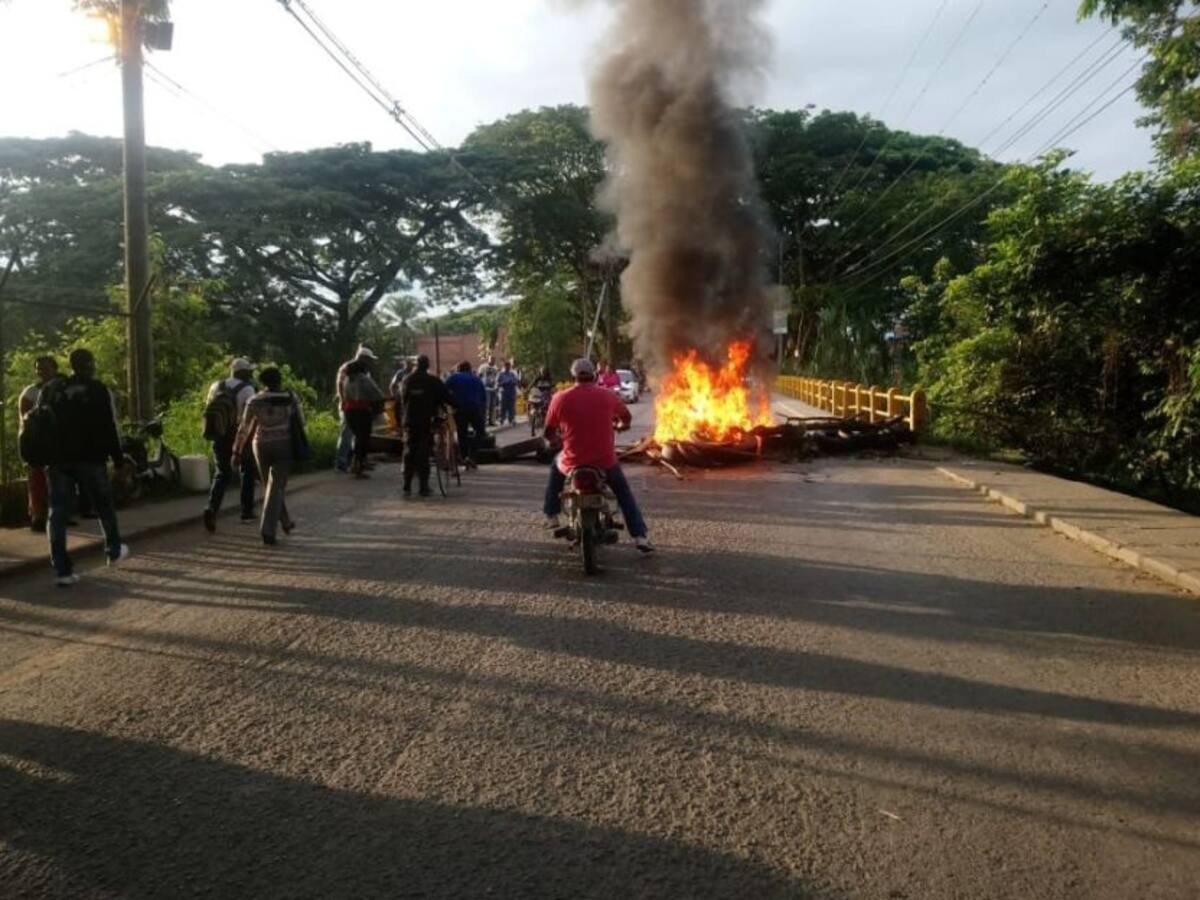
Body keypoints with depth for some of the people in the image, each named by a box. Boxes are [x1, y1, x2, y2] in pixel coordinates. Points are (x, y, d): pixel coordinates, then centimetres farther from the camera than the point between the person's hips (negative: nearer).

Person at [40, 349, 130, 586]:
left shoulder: (50, 390, 8)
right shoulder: (99, 391, -6)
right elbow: (110, 429, -8)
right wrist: (118, 458, -1)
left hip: (58, 460, 3)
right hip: (90, 459, -3)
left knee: (58, 513, 3)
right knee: (104, 506, 16)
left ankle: (62, 570, -1)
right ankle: (114, 551, 33)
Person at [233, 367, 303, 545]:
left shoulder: (254, 400, -4)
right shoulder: (290, 398, -5)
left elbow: (244, 428, -3)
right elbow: (301, 422, 1)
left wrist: (237, 452, 2)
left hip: (261, 446, 2)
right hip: (284, 446, -2)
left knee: (273, 486, 20)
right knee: (276, 489, -3)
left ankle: (285, 523, 33)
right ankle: (267, 530, -16)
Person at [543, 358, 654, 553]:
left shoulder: (561, 399, -6)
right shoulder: (608, 396, -2)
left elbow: (549, 434, 2)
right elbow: (627, 419, 15)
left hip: (573, 462, 0)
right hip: (605, 461, 0)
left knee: (556, 465, 35)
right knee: (624, 492, 25)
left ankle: (551, 516, 38)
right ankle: (640, 536, 14)